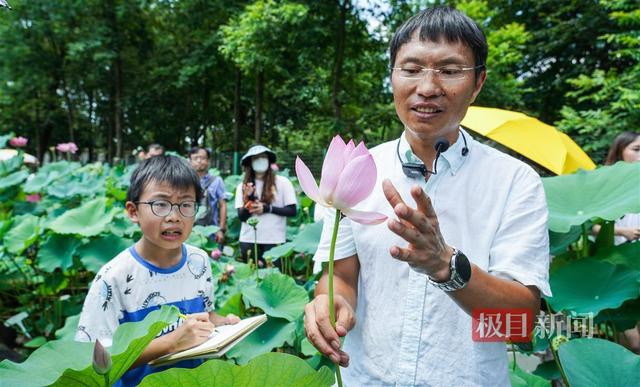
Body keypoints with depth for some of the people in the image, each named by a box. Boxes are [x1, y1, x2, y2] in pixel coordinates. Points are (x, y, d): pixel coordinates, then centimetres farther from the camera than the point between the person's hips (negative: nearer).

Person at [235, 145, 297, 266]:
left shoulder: (282, 182, -1)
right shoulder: (243, 186, 5)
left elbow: (292, 211, -3)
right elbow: (241, 216, 1)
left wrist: (267, 208, -12)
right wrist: (249, 199, -15)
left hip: (274, 240, -2)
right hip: (248, 240, 2)